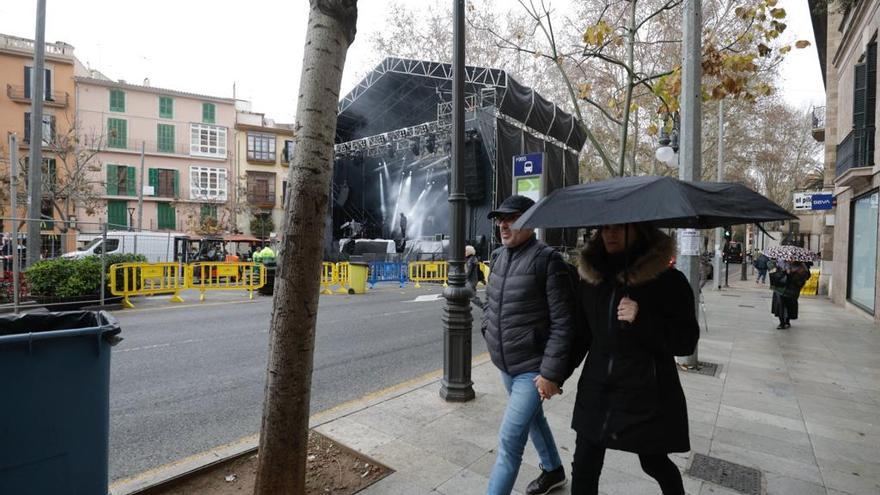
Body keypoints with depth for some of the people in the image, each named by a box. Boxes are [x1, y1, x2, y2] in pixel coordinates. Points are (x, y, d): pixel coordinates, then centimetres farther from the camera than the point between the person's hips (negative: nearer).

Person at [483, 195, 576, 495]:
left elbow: (563, 322, -19)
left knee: (509, 441, -5)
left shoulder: (547, 259, -18)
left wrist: (551, 372, -19)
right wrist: (491, 335, 9)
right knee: (532, 418, 26)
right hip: (505, 364, 8)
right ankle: (553, 471, 51)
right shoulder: (498, 256, 2)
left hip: (533, 368, -8)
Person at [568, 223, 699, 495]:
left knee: (654, 463, 19)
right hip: (596, 391, 3)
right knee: (583, 468, 5)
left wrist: (642, 320, -26)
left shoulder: (669, 281, -10)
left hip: (647, 397, -3)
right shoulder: (590, 278, 1)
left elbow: (687, 342, -10)